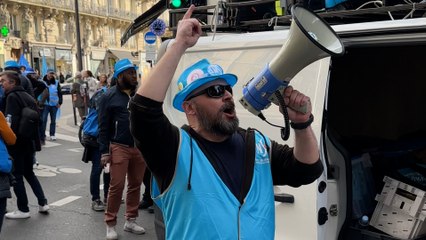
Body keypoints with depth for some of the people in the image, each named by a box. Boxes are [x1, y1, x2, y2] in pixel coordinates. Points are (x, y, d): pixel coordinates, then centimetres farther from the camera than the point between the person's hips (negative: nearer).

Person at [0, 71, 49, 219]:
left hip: (17, 143, -8)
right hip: (29, 142, 8)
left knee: (17, 175, 3)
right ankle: (42, 203, 17)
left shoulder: (12, 97, -14)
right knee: (29, 173, 19)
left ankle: (23, 209, 10)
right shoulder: (28, 96, 12)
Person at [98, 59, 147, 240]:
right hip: (119, 147, -4)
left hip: (140, 147, 4)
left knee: (135, 185, 11)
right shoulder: (109, 96, -2)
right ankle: (110, 224, 13)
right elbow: (104, 127, -4)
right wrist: (104, 151, -8)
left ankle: (130, 221, 24)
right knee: (116, 186, -1)